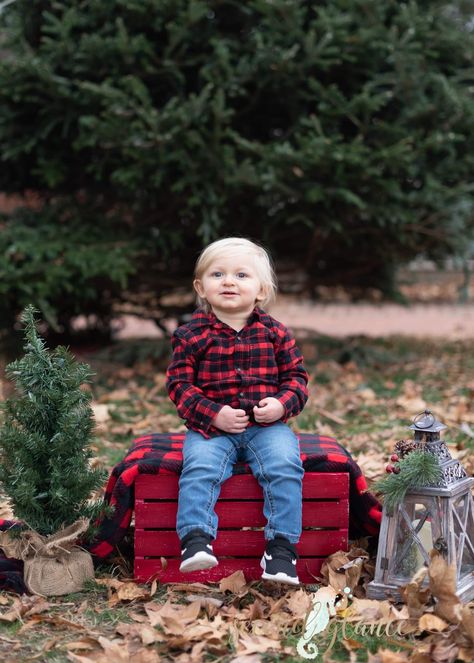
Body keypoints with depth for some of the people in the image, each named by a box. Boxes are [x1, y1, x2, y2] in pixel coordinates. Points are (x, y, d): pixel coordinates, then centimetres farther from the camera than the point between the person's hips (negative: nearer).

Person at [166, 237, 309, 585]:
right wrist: (214, 414, -14)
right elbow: (179, 383, -1)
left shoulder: (275, 332, 7)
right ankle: (196, 540, -25)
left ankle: (282, 546, -17)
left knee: (284, 465, -23)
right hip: (211, 427, -1)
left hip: (268, 425, 1)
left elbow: (297, 376, 11)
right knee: (200, 467, -28)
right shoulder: (192, 335, 2)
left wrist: (282, 403, -11)